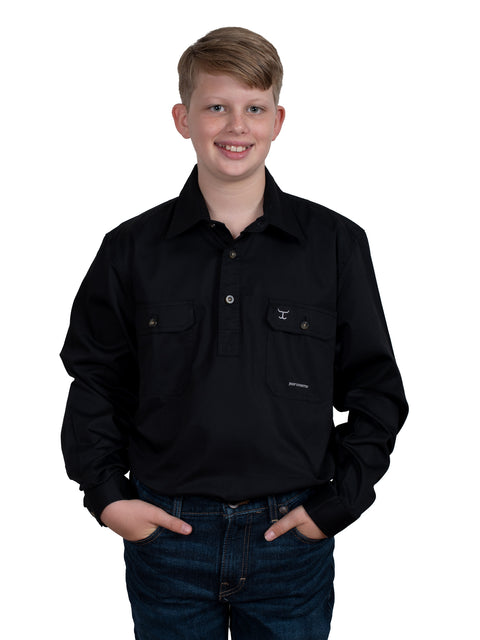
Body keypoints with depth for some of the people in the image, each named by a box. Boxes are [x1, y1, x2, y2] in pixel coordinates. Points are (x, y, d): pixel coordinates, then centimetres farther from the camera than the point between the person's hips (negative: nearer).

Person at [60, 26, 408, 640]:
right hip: (165, 533, 0)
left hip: (293, 539, 0)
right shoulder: (132, 249, -1)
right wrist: (106, 494, -2)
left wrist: (336, 502, -4)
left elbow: (377, 391, 3)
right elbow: (94, 381, 7)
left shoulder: (337, 245, -2)